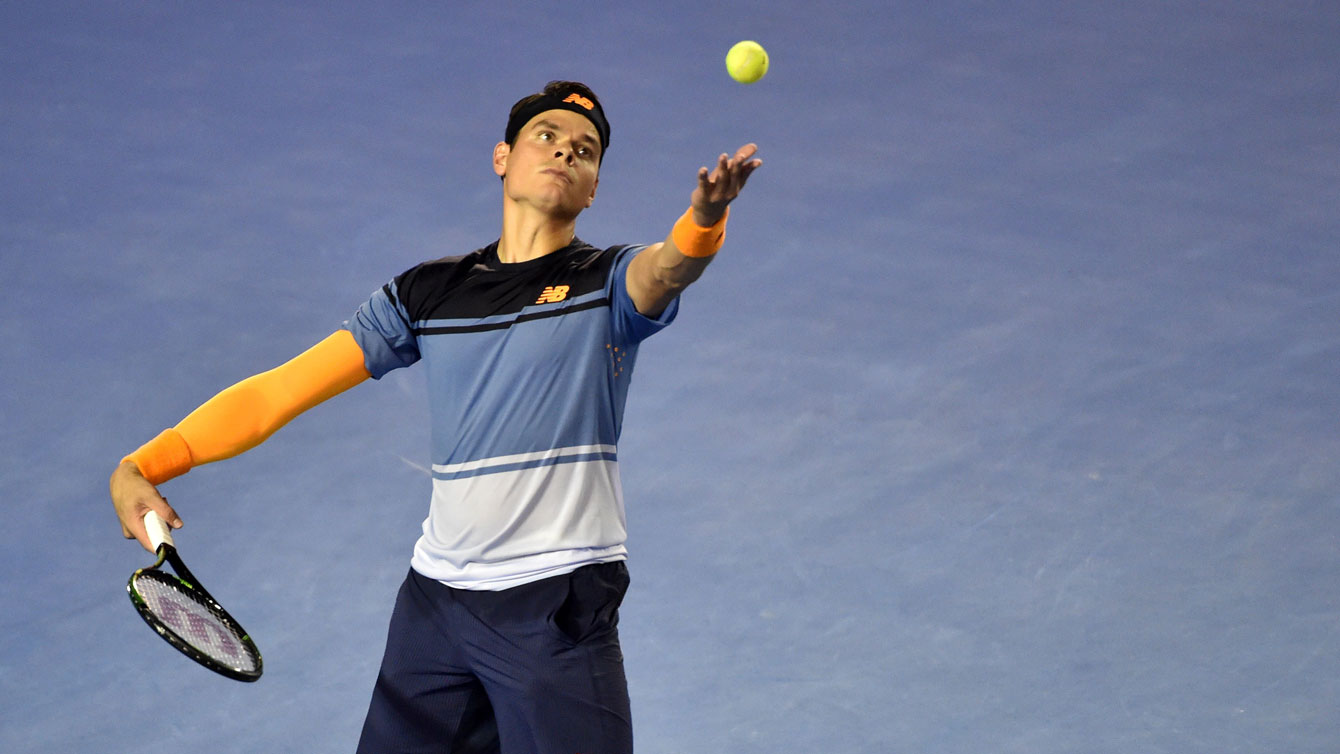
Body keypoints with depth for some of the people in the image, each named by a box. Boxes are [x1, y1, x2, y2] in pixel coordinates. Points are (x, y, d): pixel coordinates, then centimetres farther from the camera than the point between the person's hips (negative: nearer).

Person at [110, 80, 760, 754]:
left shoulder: (609, 282, 2)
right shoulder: (427, 292, 9)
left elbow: (666, 269, -23)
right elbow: (282, 389, 8)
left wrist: (703, 219, -47)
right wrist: (142, 466, -1)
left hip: (559, 604, -3)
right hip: (436, 595, 3)